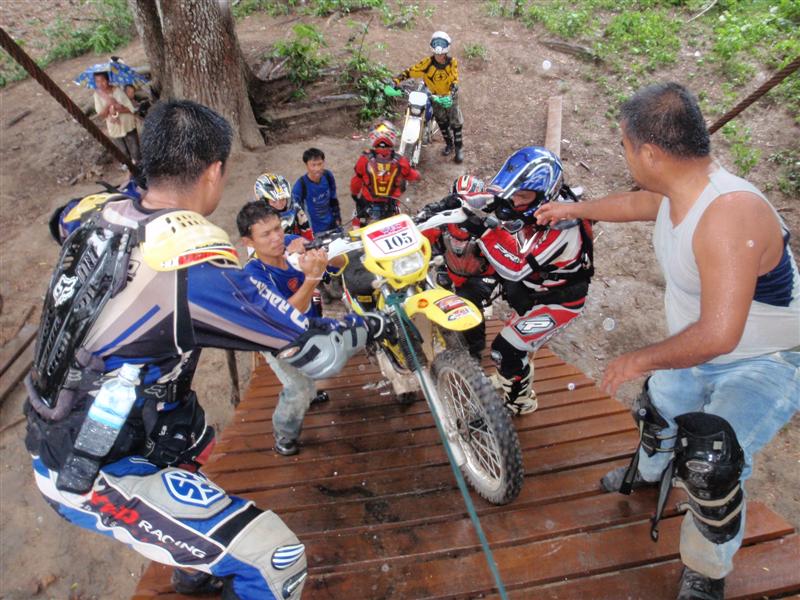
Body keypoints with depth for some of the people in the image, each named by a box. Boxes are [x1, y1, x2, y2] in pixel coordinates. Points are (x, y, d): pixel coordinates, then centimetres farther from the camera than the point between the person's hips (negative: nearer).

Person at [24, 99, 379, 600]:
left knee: (197, 435, 34)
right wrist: (367, 324, 0)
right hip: (96, 477, -9)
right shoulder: (196, 270, -29)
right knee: (277, 558, -12)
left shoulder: (97, 214, -4)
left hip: (53, 441, 9)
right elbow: (318, 352, -21)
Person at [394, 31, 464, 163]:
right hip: (435, 96, 1)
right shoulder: (427, 62, -23)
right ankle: (449, 143, 35)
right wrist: (395, 81, -37)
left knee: (456, 122, 2)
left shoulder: (452, 62, -20)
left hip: (450, 96, -1)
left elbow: (454, 81, -22)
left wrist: (451, 95, -41)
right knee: (442, 121, 14)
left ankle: (459, 148, 16)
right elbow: (410, 72, -24)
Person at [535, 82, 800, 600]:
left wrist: (639, 359, -26)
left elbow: (717, 335, -42)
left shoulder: (730, 213, -38)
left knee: (709, 462, -25)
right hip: (695, 351, 9)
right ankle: (649, 472, 62)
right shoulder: (678, 192, -10)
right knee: (658, 418, 26)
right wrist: (574, 209, 29)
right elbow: (640, 202, 16)